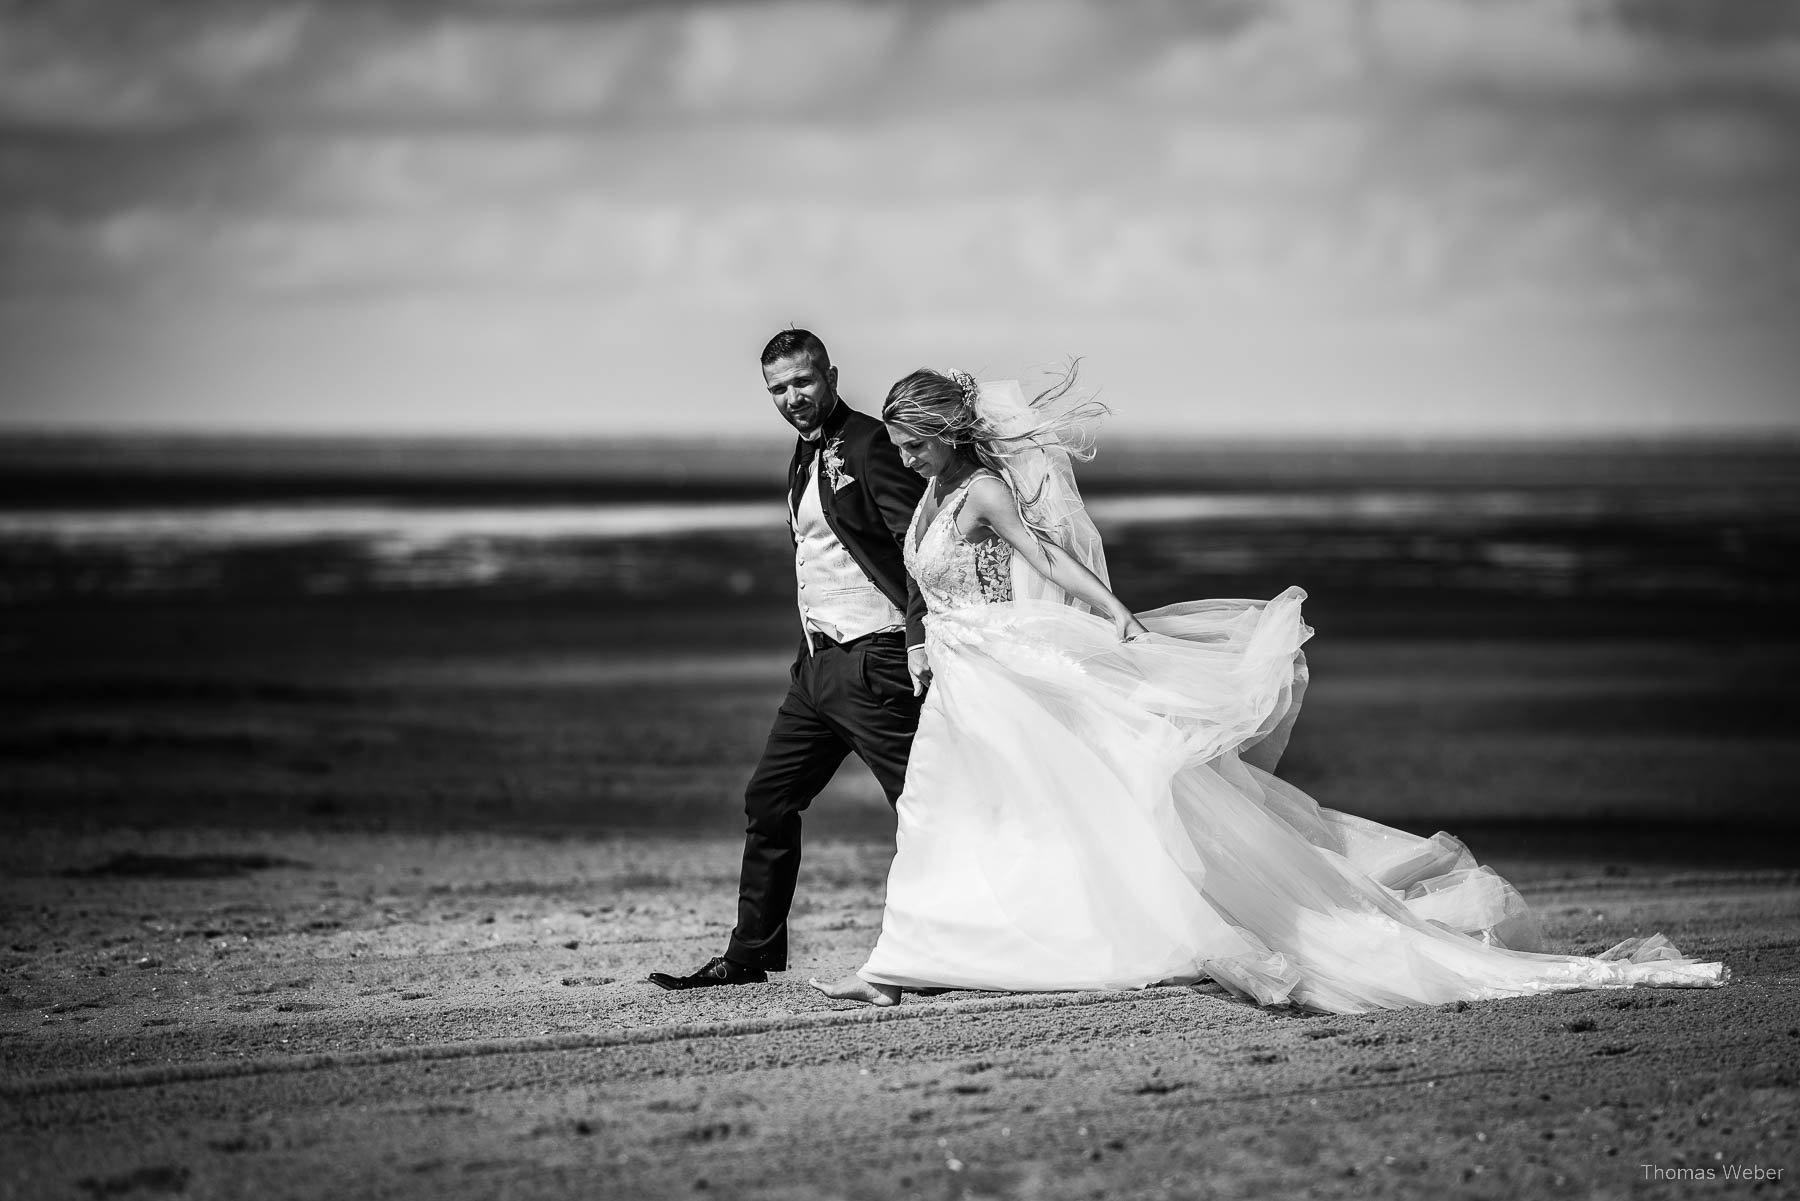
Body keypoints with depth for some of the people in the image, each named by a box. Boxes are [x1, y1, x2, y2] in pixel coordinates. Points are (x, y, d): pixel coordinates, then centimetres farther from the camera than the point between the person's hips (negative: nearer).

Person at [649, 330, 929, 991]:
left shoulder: (871, 446, -11)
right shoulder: (806, 455, 16)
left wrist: (920, 642, -24)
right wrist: (811, 649, 15)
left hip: (874, 661, -9)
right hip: (818, 662, 9)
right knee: (768, 800, 11)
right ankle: (751, 954, 18)